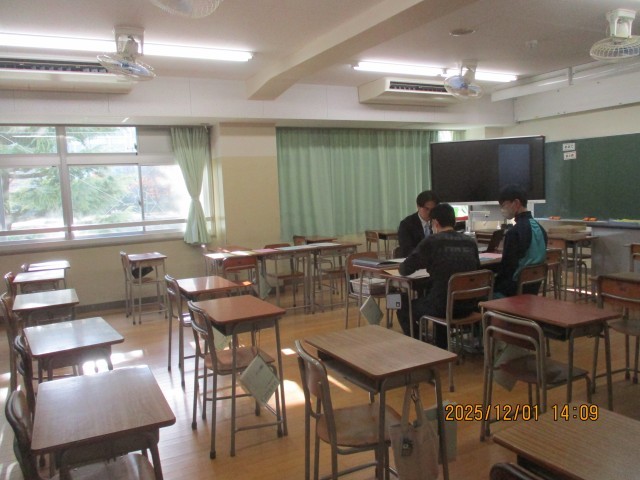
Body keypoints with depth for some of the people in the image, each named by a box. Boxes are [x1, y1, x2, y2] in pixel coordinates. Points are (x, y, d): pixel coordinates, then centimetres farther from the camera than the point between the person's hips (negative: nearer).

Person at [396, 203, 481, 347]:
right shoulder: (470, 242, 4)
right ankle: (441, 348, 42)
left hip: (443, 306, -5)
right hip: (468, 306, 6)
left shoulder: (431, 241, -10)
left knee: (404, 308, 19)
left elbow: (404, 270, -5)